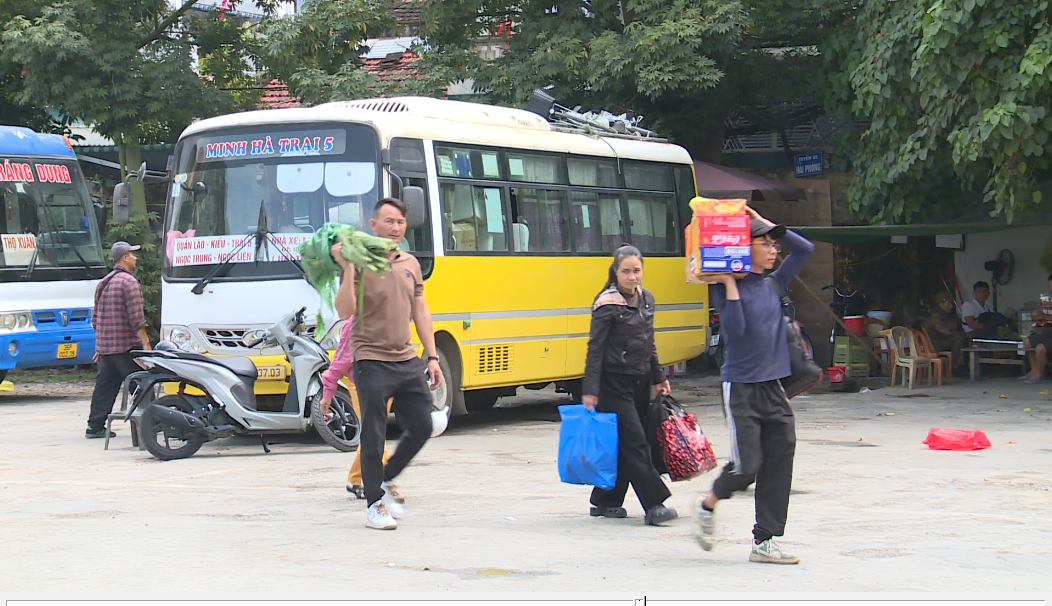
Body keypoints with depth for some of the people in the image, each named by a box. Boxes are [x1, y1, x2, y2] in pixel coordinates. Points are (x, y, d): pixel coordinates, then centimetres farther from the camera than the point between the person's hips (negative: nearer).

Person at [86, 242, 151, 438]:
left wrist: (99, 345, 26)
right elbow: (136, 317, -16)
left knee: (104, 385, 8)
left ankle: (95, 426, 6)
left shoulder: (103, 283, 17)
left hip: (104, 346, 8)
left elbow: (96, 318, 21)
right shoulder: (129, 282, -10)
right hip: (126, 345, -8)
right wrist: (146, 343, -14)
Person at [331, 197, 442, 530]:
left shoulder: (411, 264, 11)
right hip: (372, 362, -6)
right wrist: (347, 269, -27)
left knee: (421, 428, 7)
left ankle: (386, 480, 28)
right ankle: (375, 504, 8)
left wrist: (432, 357, 13)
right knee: (373, 436, -1)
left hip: (407, 361, 6)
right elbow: (344, 310, -19)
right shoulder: (361, 264, -8)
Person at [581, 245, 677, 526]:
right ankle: (654, 505, -11)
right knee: (634, 443, -9)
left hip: (640, 382, 7)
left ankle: (605, 502, 17)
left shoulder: (646, 299, 9)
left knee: (623, 446, 8)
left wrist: (658, 377, 20)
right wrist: (590, 390, -16)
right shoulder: (607, 304, -12)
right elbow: (595, 349, -12)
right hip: (614, 384, -7)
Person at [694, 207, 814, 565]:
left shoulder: (774, 284, 11)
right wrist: (730, 284, -17)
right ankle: (708, 506, 20)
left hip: (773, 388, 6)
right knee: (746, 466, -9)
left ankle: (764, 542, 6)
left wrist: (764, 223, 10)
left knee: (778, 465, 0)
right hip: (741, 387, -6)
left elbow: (805, 249, 14)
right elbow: (735, 328, -19)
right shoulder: (726, 287, -6)